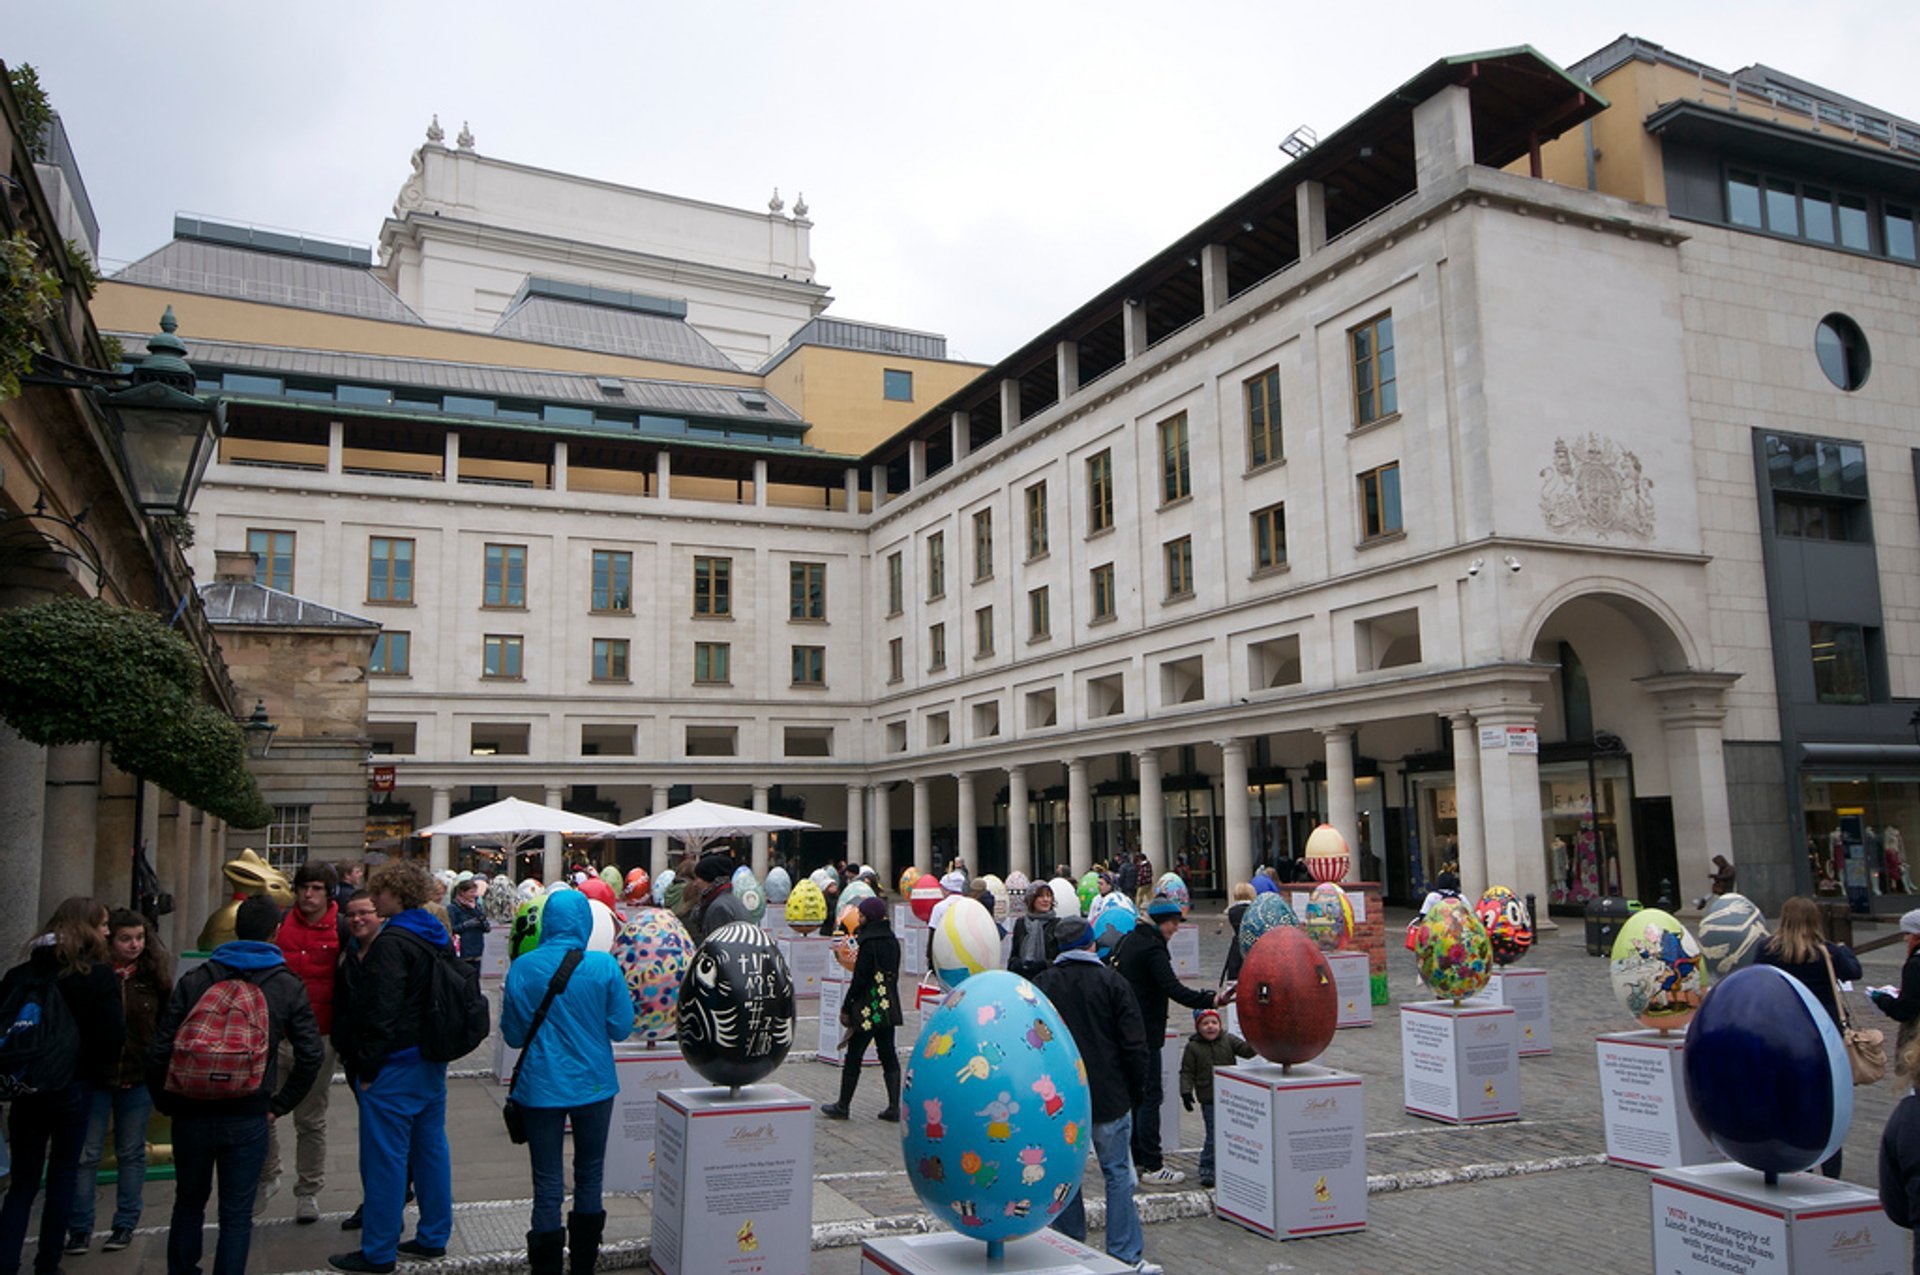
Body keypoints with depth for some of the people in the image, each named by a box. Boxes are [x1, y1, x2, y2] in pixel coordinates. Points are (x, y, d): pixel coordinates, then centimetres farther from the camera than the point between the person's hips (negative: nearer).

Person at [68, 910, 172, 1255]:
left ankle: (125, 1224, 21)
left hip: (138, 1079, 1)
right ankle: (80, 1228, 15)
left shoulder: (154, 976, -3)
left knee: (131, 1152, 10)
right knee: (86, 1154, 4)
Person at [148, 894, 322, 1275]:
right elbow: (310, 1057, -6)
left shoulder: (194, 982, -1)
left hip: (192, 1113, 2)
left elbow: (160, 1050, -4)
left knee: (189, 1201, 22)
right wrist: (279, 1106, 4)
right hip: (248, 1119, -2)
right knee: (237, 1213, 8)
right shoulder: (289, 988, -2)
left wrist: (166, 1102, 8)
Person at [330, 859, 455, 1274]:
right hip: (432, 1060, 9)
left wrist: (367, 1067, -14)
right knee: (431, 1148, 15)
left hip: (395, 1067, -9)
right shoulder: (438, 937, 10)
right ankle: (433, 1237, 24)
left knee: (385, 1157, 0)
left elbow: (382, 1010, -21)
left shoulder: (392, 943, -18)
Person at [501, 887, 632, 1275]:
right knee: (589, 1176, 18)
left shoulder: (522, 969, -10)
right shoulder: (605, 967, -13)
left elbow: (513, 1034, -2)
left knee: (547, 1185, 7)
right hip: (593, 1083, 1)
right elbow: (621, 1027, -7)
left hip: (541, 1086, 0)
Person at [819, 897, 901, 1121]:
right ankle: (894, 1107, 7)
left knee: (853, 1057, 3)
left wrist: (846, 1009, -9)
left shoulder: (869, 942, -15)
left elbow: (860, 979, -16)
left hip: (868, 1009, -7)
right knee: (889, 1056, 10)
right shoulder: (892, 940, 9)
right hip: (889, 1008, 8)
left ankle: (842, 1107, 12)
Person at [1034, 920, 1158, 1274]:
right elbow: (1135, 1045, -6)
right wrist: (1137, 1090, 6)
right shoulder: (1112, 982, -5)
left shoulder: (1042, 985, 2)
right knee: (1118, 1174, 5)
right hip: (1109, 1099, -2)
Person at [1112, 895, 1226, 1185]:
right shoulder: (1152, 948, -17)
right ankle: (1152, 1167, -2)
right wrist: (1212, 1000, -33)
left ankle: (1135, 1159, 23)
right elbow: (1173, 989, -27)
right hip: (1144, 1033, -10)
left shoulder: (1126, 941, 12)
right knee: (1150, 1096, -5)